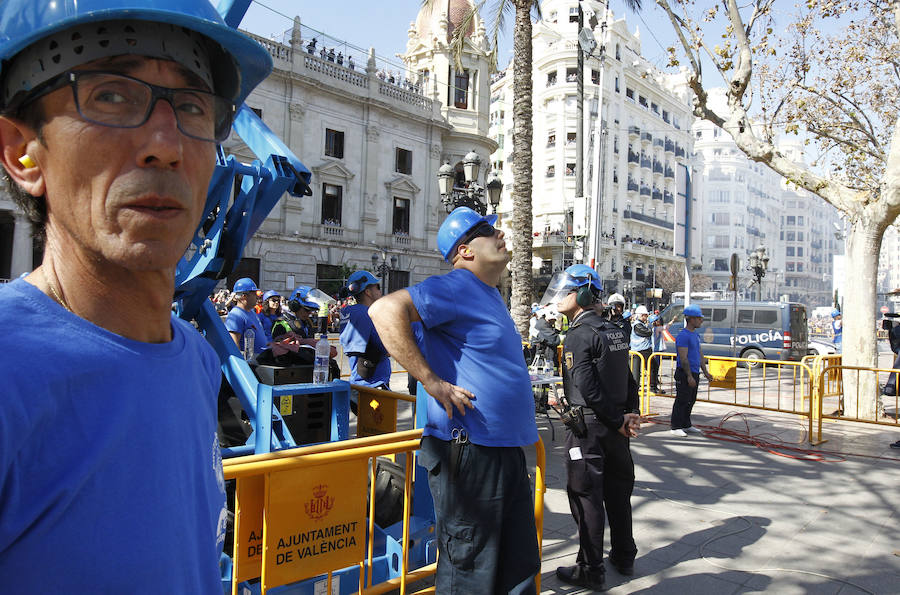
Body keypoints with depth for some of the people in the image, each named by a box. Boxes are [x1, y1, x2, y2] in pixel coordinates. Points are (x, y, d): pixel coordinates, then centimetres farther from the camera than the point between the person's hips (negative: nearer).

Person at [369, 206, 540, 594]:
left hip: (507, 451, 9)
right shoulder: (455, 288, -15)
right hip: (470, 453, -9)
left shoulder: (490, 294, 15)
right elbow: (385, 311, -28)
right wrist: (432, 382, -26)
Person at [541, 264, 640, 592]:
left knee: (586, 496, 2)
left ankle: (591, 571, 11)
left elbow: (587, 387, -20)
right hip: (615, 424, 8)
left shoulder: (579, 335, -16)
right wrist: (632, 412, 3)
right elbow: (628, 378, 10)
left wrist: (617, 422, -12)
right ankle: (624, 557, 33)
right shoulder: (615, 331, 10)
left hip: (588, 427, -8)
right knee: (617, 491, 19)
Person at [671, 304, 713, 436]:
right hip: (684, 374, -9)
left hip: (694, 373, 9)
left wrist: (705, 372, 19)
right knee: (682, 401, -5)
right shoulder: (683, 335, -15)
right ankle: (675, 427, 1)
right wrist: (689, 376, -21)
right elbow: (683, 358, -19)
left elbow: (700, 354, 21)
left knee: (691, 401, 15)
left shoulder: (695, 334, 15)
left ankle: (686, 425, 24)